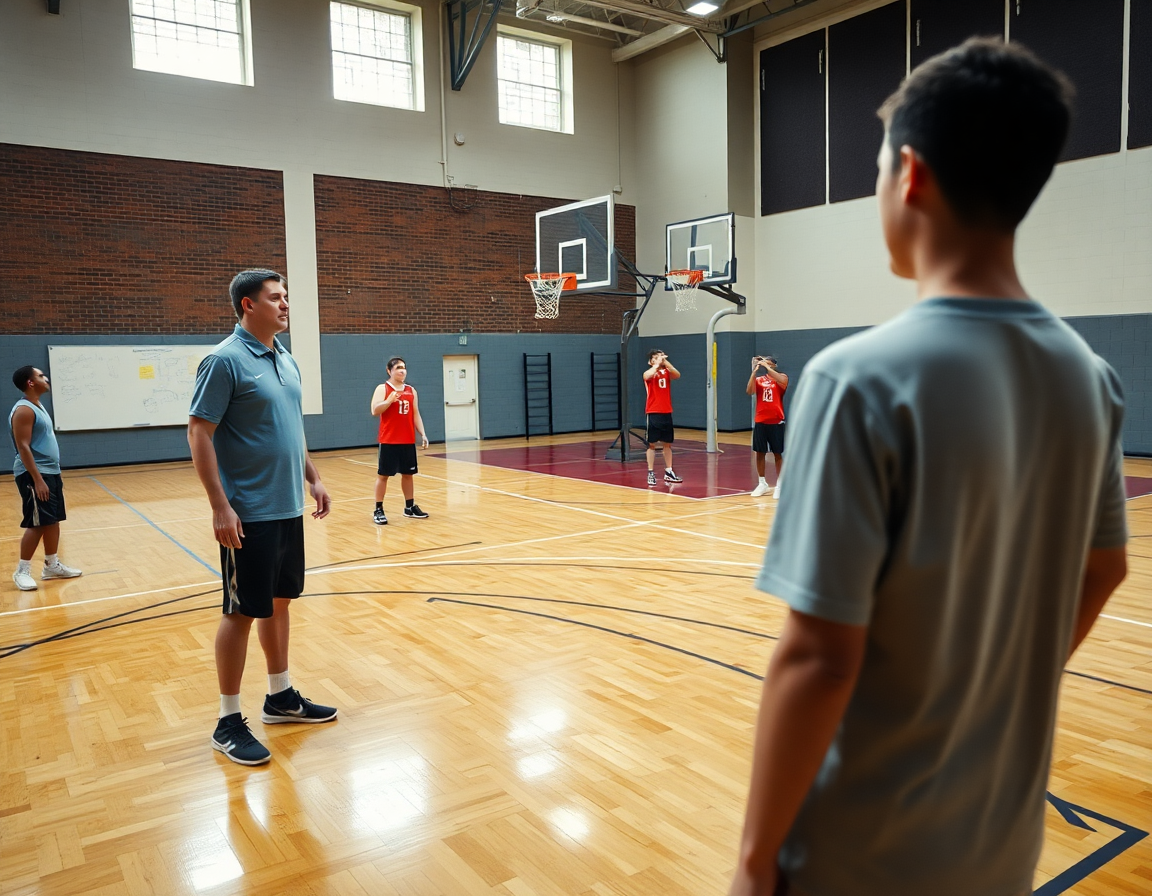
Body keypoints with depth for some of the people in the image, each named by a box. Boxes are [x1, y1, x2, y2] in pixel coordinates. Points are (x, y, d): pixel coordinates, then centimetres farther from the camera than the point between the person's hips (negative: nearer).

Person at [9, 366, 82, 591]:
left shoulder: (38, 407, 14)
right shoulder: (24, 410, -15)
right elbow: (23, 447, -21)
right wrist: (37, 479, -24)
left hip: (51, 472, 10)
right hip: (34, 475, -10)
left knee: (53, 521, 12)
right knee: (37, 524, -6)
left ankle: (52, 565, 21)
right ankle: (22, 571, 5)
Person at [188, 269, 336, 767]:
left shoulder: (286, 361, 11)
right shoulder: (225, 360, -13)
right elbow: (198, 433, -16)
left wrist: (312, 478, 16)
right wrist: (220, 506, -21)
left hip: (289, 509, 8)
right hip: (249, 514, -8)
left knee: (280, 602, 16)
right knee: (243, 612, 0)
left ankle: (280, 697, 31)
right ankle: (228, 723, 13)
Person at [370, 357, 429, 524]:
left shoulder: (411, 391, 11)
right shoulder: (382, 389, -4)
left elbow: (416, 415, 14)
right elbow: (375, 411, -14)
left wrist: (423, 434, 5)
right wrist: (390, 400, -27)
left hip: (408, 441, 5)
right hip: (389, 441, -5)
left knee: (408, 474, 12)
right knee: (383, 475, -1)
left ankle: (410, 507, 22)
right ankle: (378, 510, 6)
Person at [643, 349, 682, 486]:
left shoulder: (666, 372, 7)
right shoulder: (649, 373, -3)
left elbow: (677, 375, -14)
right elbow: (647, 376, -28)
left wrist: (665, 361, -23)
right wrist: (657, 363, -28)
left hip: (666, 413, 4)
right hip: (653, 413, -4)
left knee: (667, 444, 9)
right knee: (652, 444, -1)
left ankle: (668, 472, 18)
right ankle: (651, 473, 5)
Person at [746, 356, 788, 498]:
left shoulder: (782, 377, 1)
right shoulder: (758, 379, 8)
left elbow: (783, 382, -24)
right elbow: (749, 391, -11)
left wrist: (767, 367, -21)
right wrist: (754, 371, -17)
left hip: (776, 422, -3)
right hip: (760, 422, 3)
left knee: (778, 454, 3)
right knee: (759, 453, 7)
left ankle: (779, 485, 10)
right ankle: (762, 484, 19)